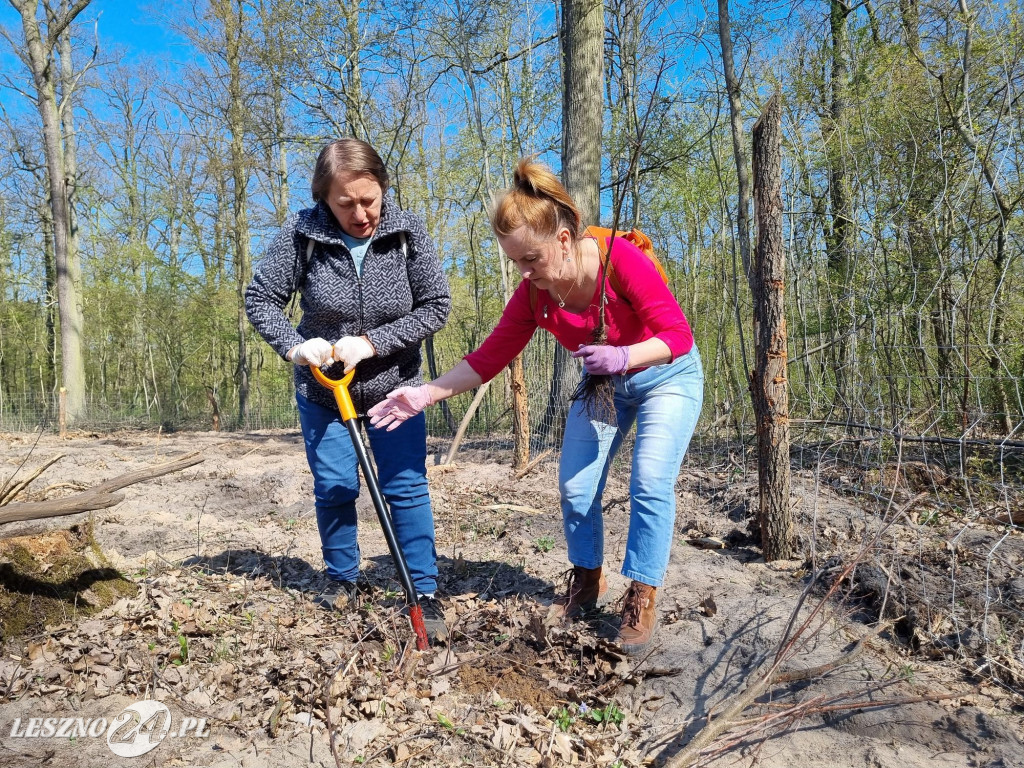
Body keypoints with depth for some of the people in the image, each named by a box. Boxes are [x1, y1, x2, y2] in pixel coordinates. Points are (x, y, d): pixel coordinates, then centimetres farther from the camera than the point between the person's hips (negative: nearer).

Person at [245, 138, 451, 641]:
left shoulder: (407, 232, -14)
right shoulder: (302, 234, -14)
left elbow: (436, 306, -13)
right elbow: (260, 299, -7)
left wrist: (372, 343, -22)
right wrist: (293, 346, -24)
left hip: (393, 387, 0)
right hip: (322, 388, 1)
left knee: (407, 487, 0)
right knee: (333, 487, 8)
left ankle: (425, 593, 11)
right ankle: (342, 580, 30)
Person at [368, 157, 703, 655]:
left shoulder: (621, 259, -31)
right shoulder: (534, 293, -16)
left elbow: (677, 335, -26)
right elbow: (490, 357, -11)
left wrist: (622, 356, -43)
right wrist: (425, 394, -19)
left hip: (667, 375, -4)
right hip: (602, 384, 5)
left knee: (650, 483, -16)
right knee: (575, 487, -1)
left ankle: (641, 602, 0)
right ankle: (587, 582, 21)